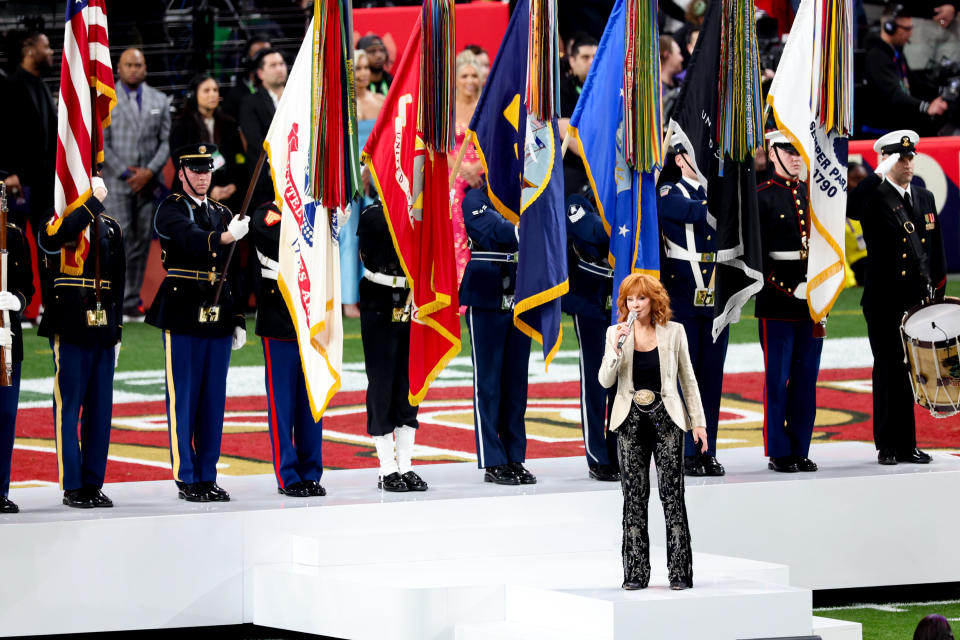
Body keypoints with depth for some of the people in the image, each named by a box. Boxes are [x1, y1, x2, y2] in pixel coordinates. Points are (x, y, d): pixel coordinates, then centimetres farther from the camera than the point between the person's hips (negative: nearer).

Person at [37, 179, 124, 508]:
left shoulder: (110, 228, 13)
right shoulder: (58, 220, -3)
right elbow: (54, 238, -30)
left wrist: (116, 330, 12)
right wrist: (92, 204, -24)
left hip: (102, 330, 5)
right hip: (70, 330, -5)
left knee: (100, 408, 6)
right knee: (69, 407, -2)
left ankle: (94, 484, 12)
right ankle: (72, 487, 1)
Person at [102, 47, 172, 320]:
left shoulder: (159, 101, 12)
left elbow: (166, 141, 8)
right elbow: (101, 143, -2)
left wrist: (150, 171, -7)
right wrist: (125, 173, -9)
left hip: (147, 182, 3)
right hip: (117, 183, -3)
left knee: (141, 242, 3)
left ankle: (132, 299, 7)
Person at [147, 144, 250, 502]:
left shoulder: (222, 214, 17)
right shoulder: (170, 210, -2)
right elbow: (189, 237, -24)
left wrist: (238, 320, 13)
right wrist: (224, 237, -42)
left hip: (219, 320, 6)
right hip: (183, 317, -6)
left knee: (213, 401, 7)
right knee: (183, 399, -4)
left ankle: (208, 477, 12)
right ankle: (187, 478, -1)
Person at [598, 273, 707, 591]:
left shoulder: (673, 332, 2)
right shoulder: (616, 333, 4)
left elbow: (687, 378, 7)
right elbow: (605, 381, -3)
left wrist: (699, 421, 3)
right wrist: (617, 348, -18)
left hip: (665, 418, -1)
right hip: (631, 420, 1)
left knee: (672, 494, -4)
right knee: (634, 496, 2)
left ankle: (680, 572, -2)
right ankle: (636, 573, 5)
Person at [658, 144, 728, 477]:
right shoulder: (667, 195, 0)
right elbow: (695, 212, -18)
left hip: (716, 297, 5)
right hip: (681, 297, -4)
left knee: (712, 374, 4)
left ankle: (708, 451, 8)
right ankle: (685, 454, -2)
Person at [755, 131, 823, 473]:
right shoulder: (762, 197, -3)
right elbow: (757, 253, -8)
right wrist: (788, 289, -15)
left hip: (812, 301, 5)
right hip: (777, 303, -5)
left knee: (806, 377, 6)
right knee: (778, 378, -3)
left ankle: (801, 450, 11)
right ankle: (778, 453, 2)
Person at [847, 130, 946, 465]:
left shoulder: (925, 198, 15)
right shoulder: (874, 198, -2)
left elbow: (936, 249, 18)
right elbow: (850, 208, -26)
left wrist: (937, 291, 12)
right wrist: (879, 175, -26)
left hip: (918, 299, 5)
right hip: (885, 302, -5)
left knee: (910, 373, 7)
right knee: (889, 372, -2)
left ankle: (907, 444, 13)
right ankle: (888, 447, 3)